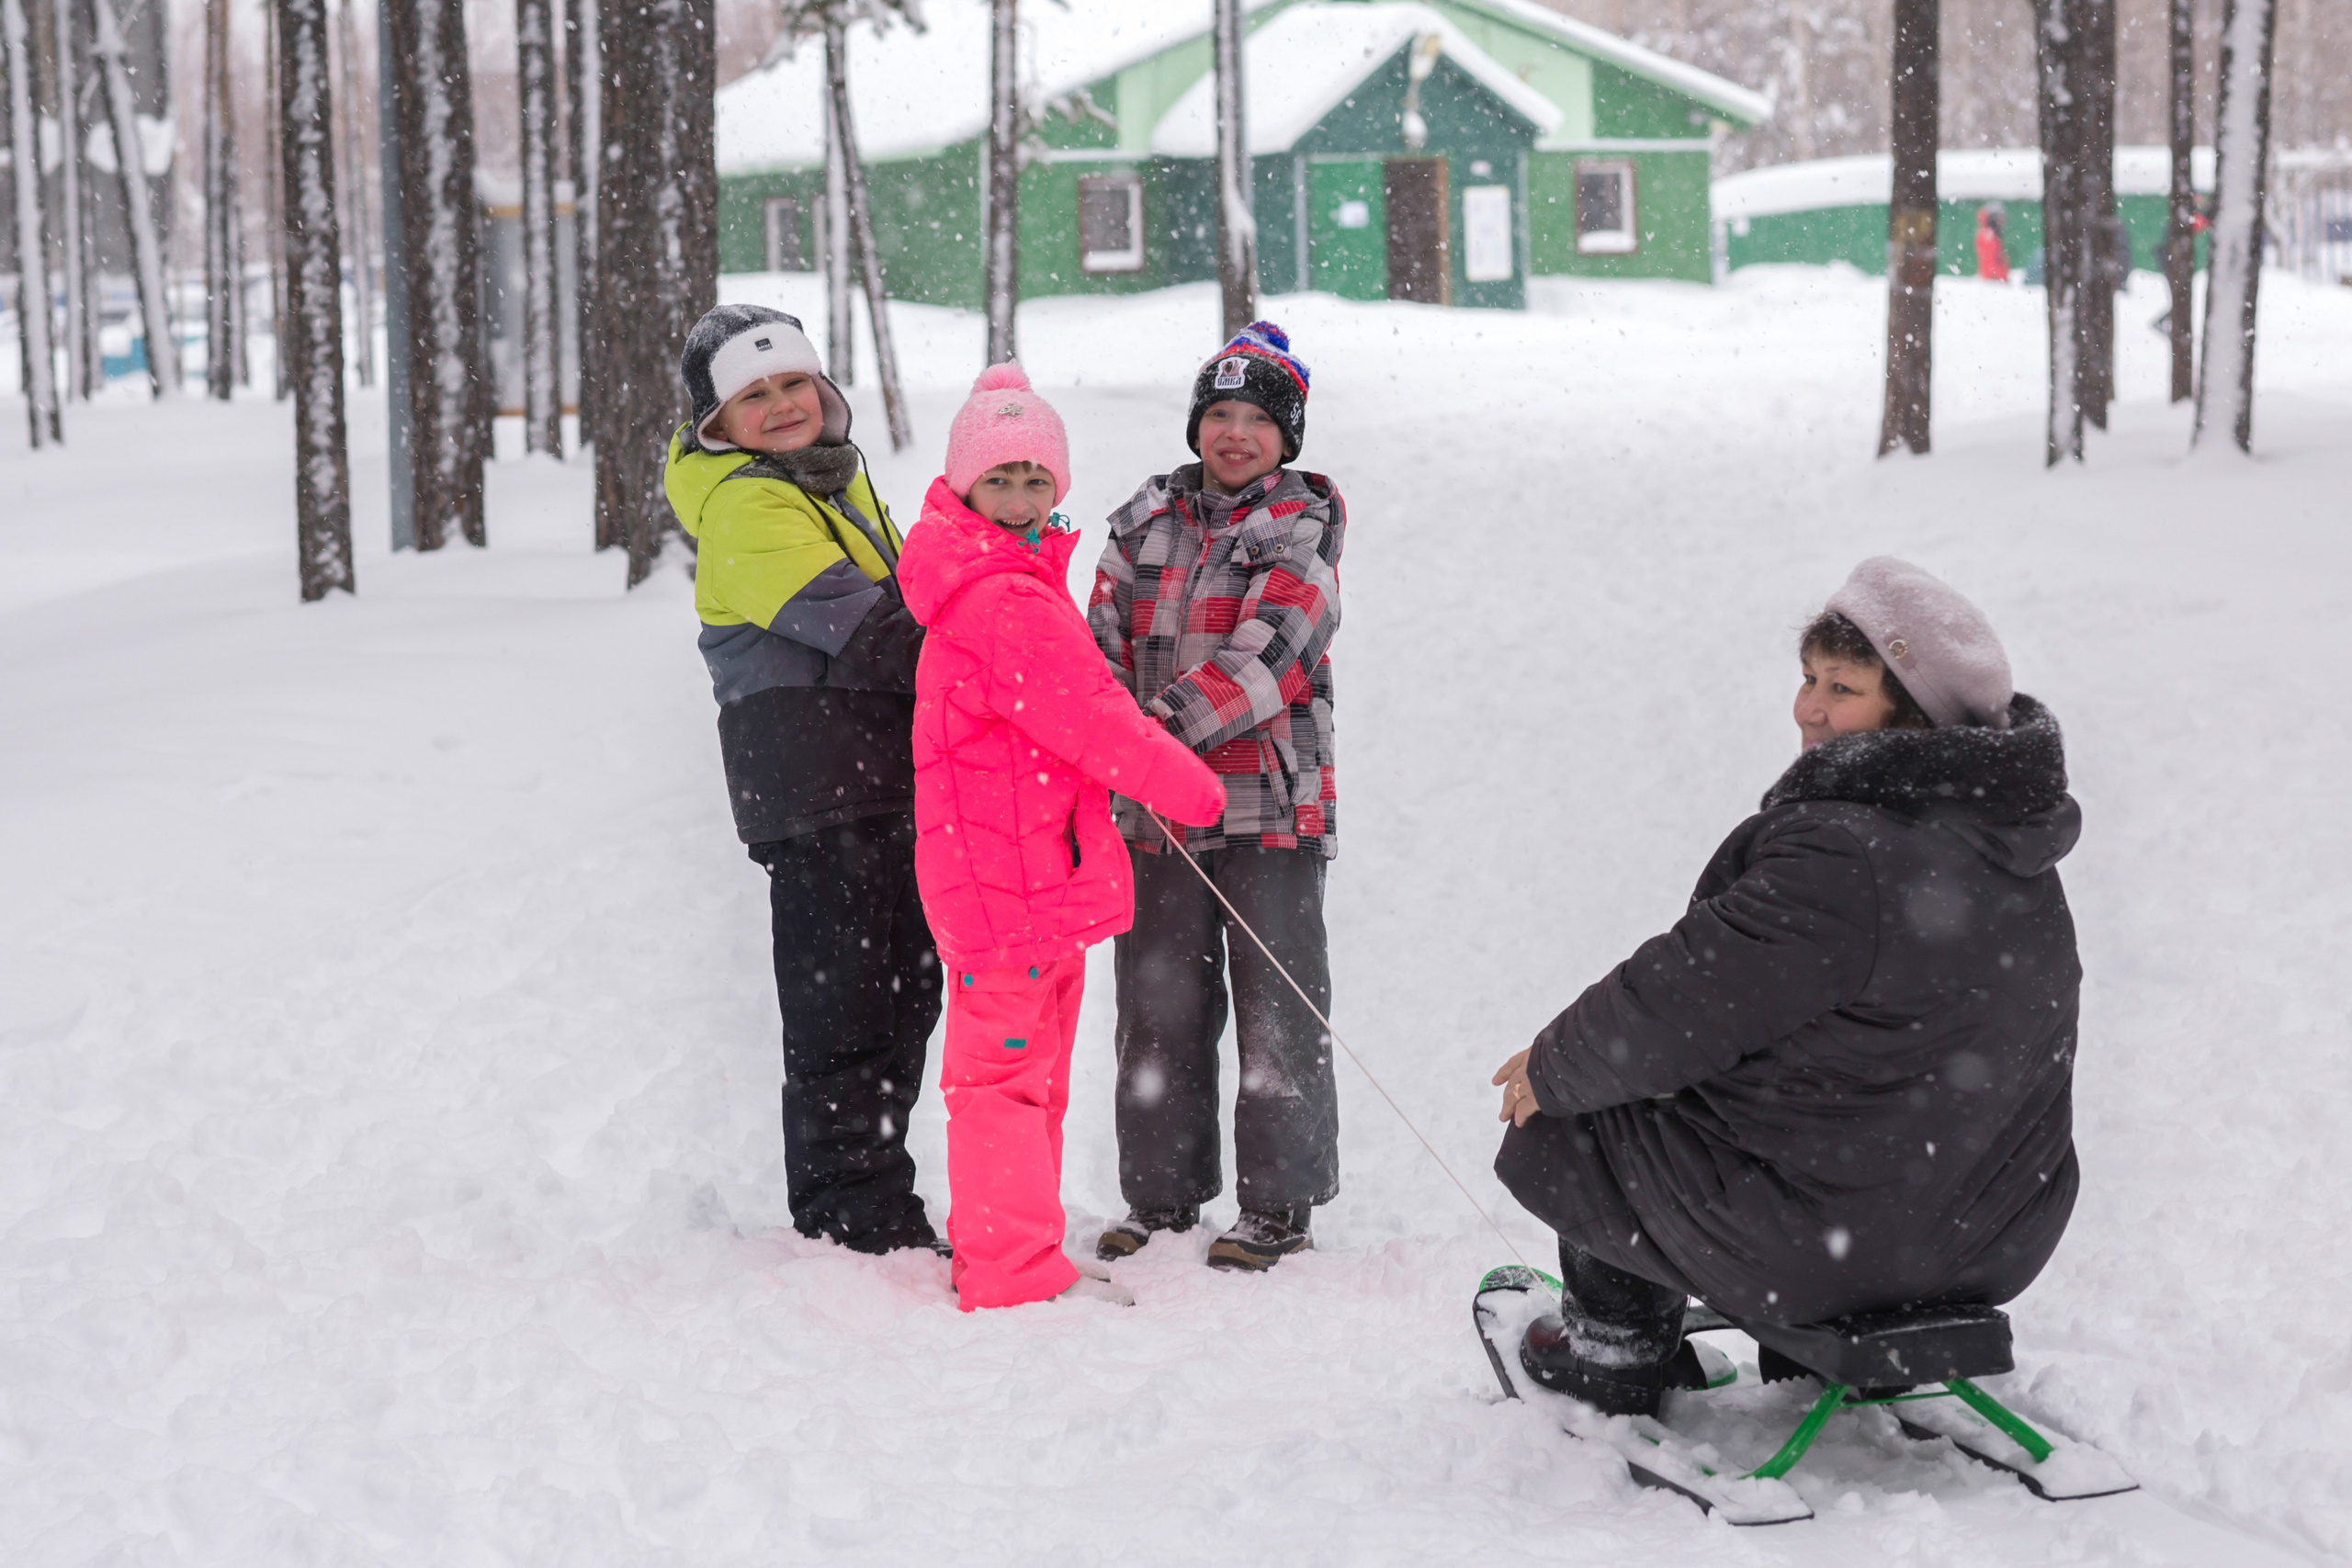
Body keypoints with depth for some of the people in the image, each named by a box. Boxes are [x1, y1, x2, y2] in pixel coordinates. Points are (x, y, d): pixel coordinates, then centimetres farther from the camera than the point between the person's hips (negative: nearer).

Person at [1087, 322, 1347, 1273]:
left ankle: (1281, 1204, 10)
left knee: (1276, 1009, 0)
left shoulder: (1304, 526, -1)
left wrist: (1169, 723, -25)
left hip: (1272, 801, -4)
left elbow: (1266, 650, -15)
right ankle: (1160, 1194, 22)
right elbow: (1105, 644, 10)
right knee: (1158, 1005, 10)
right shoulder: (1145, 522, 12)